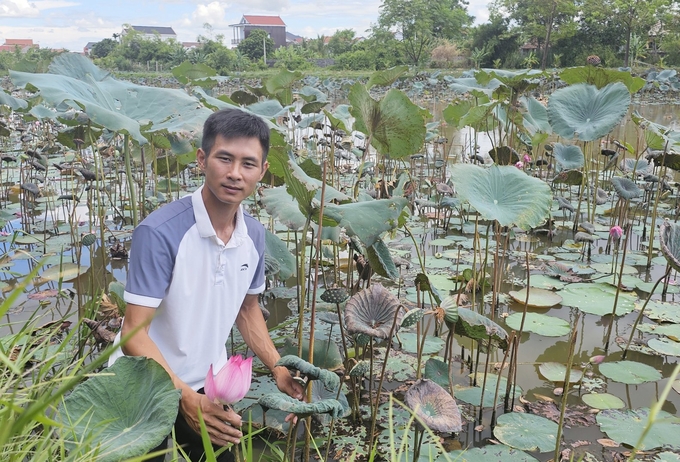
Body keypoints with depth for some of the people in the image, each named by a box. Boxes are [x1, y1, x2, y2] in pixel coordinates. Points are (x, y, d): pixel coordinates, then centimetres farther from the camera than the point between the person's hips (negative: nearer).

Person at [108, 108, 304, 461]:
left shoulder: (254, 235, -6)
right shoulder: (160, 232, -25)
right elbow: (135, 334, -25)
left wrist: (278, 369, -1)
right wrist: (186, 398, -36)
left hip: (210, 389, 5)